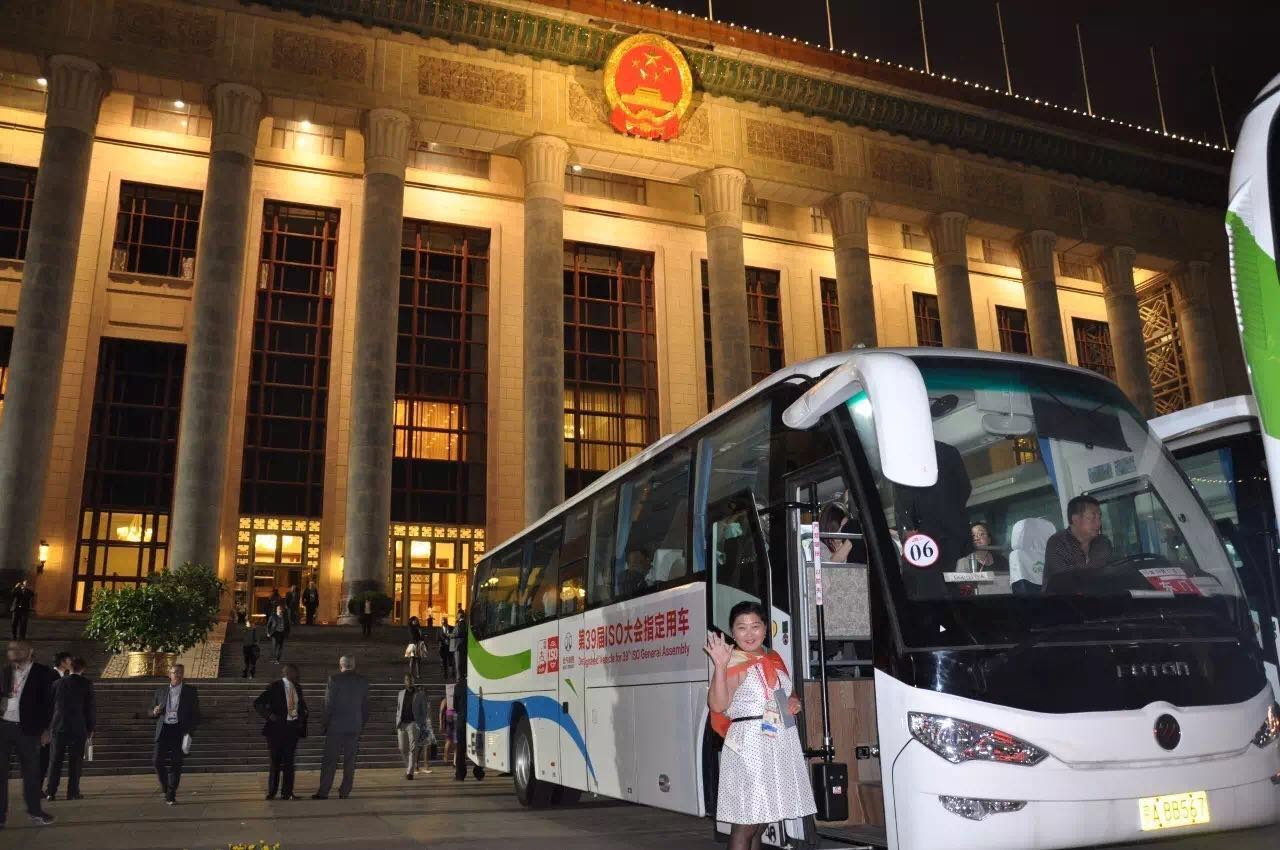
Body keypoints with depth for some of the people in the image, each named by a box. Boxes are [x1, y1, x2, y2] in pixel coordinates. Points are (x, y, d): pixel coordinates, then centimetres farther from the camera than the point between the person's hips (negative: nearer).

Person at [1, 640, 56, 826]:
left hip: (26, 729, -2)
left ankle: (34, 810, 21)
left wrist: (46, 729, -6)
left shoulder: (43, 674, -1)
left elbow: (49, 703, -2)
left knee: (31, 771, 6)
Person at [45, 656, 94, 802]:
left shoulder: (58, 683, 2)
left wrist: (50, 726, 17)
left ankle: (51, 791, 4)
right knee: (75, 761, 4)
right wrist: (90, 728, 6)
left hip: (59, 726, 2)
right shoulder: (86, 684, -4)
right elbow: (91, 707, -3)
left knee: (56, 760, 8)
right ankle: (73, 792, 3)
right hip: (79, 728, -2)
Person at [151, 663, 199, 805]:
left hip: (180, 731, -2)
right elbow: (151, 712, 20)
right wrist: (155, 712, -5)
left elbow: (196, 714, 5)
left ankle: (171, 796, 4)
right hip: (163, 730, 2)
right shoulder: (160, 691, 13)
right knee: (158, 760, -9)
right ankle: (166, 789, 15)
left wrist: (190, 732, -6)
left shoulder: (190, 691, 6)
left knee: (176, 764, -5)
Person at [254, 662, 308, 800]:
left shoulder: (297, 688, 8)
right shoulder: (275, 687, -9)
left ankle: (287, 793, 16)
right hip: (277, 728, -4)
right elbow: (257, 703, -10)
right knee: (276, 762, 4)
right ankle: (271, 793, 18)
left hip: (292, 728, 4)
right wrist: (270, 715, -20)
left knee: (289, 762, 8)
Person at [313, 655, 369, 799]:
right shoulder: (363, 681, 5)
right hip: (355, 726, 3)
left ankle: (323, 792, 1)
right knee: (350, 760, 7)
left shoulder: (334, 679, -7)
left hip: (336, 725, -3)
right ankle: (345, 792, 7)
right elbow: (365, 707, 9)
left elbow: (329, 704, -7)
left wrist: (325, 725, 1)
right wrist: (362, 725, 17)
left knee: (329, 760, 2)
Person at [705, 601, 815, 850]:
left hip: (782, 744, 7)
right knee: (745, 824, -9)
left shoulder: (774, 659, 14)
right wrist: (720, 665, -31)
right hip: (749, 744, -7)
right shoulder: (735, 663, -9)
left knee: (760, 823, 12)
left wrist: (793, 702, 7)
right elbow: (717, 704, -22)